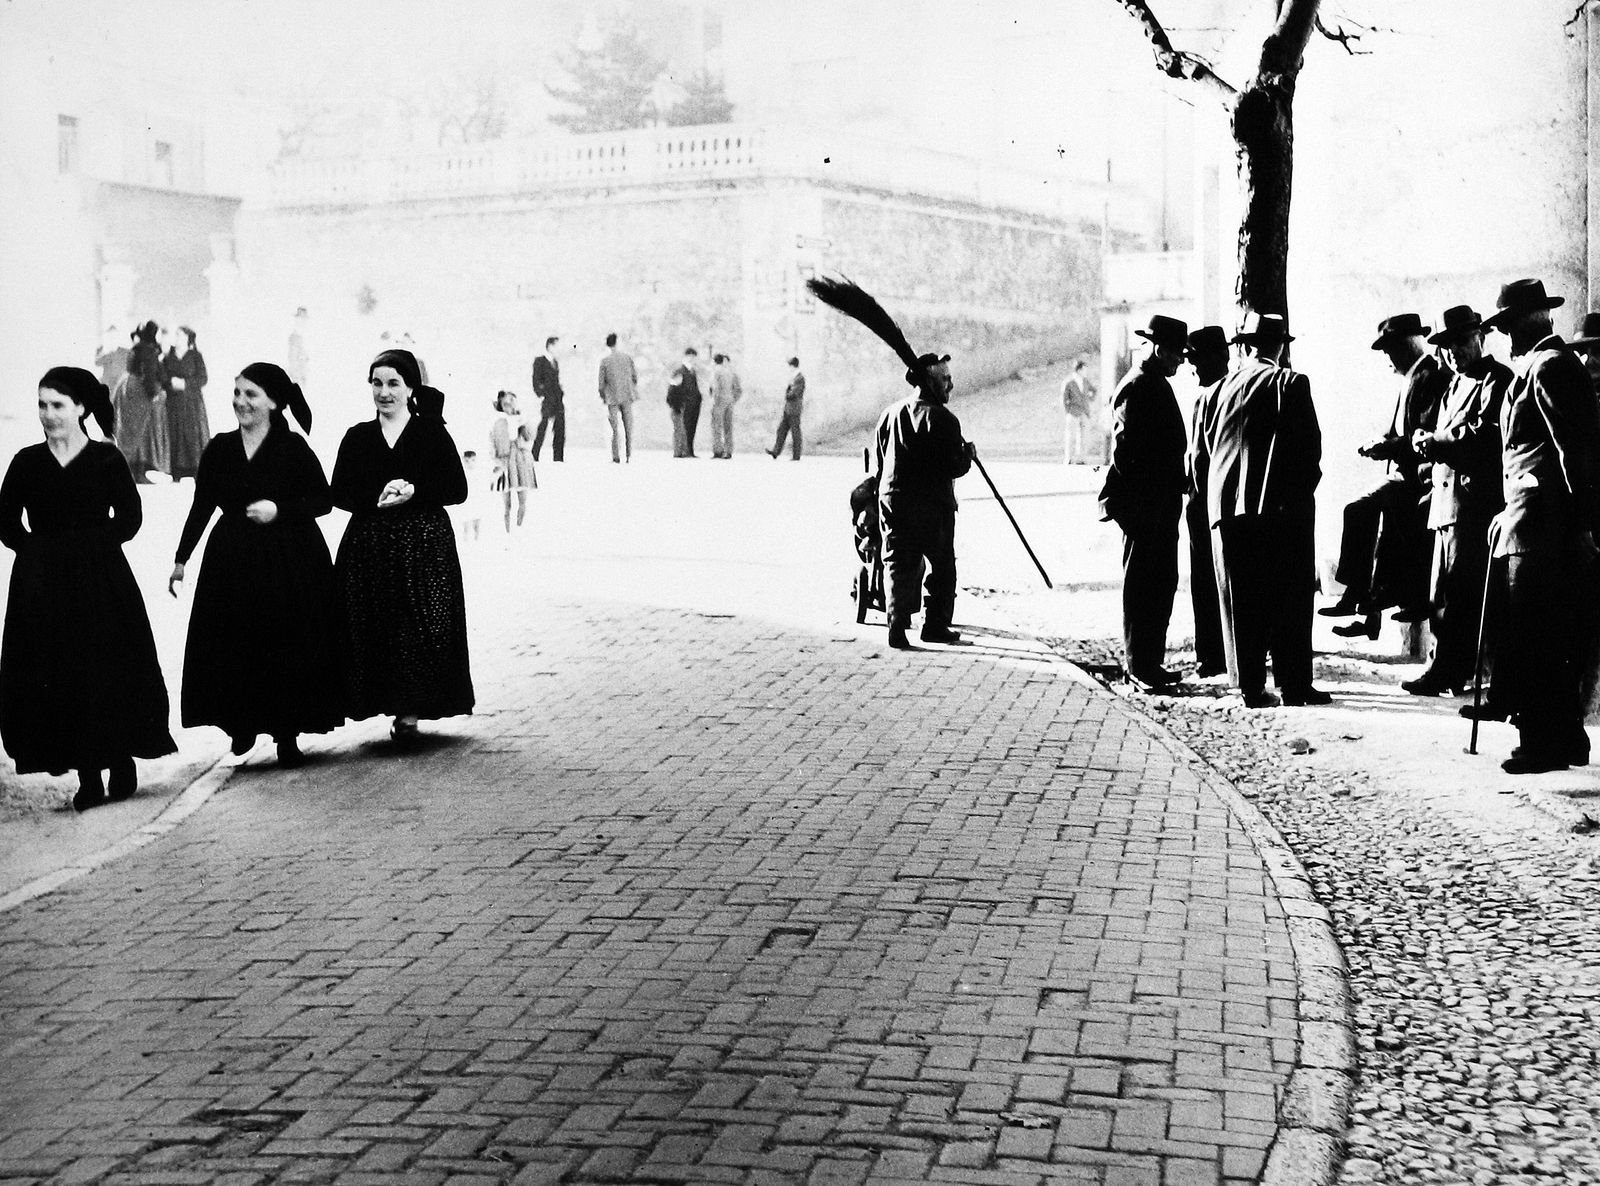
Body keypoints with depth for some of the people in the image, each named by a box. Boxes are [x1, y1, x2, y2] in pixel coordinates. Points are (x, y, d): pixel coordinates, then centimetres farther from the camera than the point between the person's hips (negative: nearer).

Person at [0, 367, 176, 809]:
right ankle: (87, 777, 4)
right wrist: (36, 549, -2)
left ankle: (122, 760, 14)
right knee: (53, 676, -1)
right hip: (41, 586, 2)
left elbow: (130, 516, 1)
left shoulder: (106, 459, 0)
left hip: (101, 580, -2)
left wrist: (93, 545, -7)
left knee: (109, 670, -3)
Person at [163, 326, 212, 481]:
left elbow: (202, 379, -4)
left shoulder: (196, 356, 4)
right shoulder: (168, 358, 14)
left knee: (193, 435, -8)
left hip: (192, 401, -3)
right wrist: (170, 382, -10)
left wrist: (185, 383, -15)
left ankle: (197, 471, -8)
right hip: (173, 403, 3)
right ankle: (177, 473, -3)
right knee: (175, 436, -3)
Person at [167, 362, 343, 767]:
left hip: (290, 561, -3)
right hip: (232, 562, 3)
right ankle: (244, 723, 18)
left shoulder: (293, 448, -5)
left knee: (288, 649, 1)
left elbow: (323, 501, -2)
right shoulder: (219, 449, 6)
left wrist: (280, 510, -16)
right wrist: (181, 559, 6)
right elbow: (201, 506, 9)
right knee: (232, 649, -1)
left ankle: (287, 736, 12)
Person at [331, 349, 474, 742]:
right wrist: (377, 499, -11)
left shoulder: (432, 433, 3)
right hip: (368, 545, 2)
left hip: (424, 545, -2)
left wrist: (413, 492, -13)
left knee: (421, 629, -6)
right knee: (373, 630, -2)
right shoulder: (357, 438, 10)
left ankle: (411, 710, 1)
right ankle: (396, 708, 8)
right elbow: (339, 493, 7)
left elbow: (458, 489, 0)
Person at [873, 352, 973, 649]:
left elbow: (876, 465, 11)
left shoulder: (890, 413, 7)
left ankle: (897, 626, -1)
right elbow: (955, 467, -15)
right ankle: (935, 625, 14)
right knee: (942, 565, 11)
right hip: (933, 505, -5)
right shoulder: (943, 419, -13)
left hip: (893, 501, 5)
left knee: (898, 565, 8)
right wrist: (967, 452, 4)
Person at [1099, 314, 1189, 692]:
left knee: (1162, 585, 13)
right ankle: (1139, 667, 3)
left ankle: (1151, 662, 21)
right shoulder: (1135, 389, -14)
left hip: (1162, 506, 10)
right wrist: (1140, 502, -18)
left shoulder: (1158, 385, 16)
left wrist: (1171, 497, 17)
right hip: (1142, 508, -10)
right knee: (1141, 587, -4)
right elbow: (1124, 451, -19)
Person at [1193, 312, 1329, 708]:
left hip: (1226, 509, 4)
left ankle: (1250, 685, 7)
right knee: (1290, 597, 4)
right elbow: (1310, 446, -9)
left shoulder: (1220, 389, 8)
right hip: (1283, 507, -4)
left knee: (1240, 602, 7)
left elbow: (1200, 455, 10)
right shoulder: (1290, 384, -4)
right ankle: (1293, 683, 5)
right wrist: (1304, 486, 6)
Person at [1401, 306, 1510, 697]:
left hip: (1475, 500, -9)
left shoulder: (1496, 378, -5)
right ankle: (1456, 668, 14)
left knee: (1455, 592, -9)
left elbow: (1485, 433, -17)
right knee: (1444, 590, 9)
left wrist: (1436, 440, -10)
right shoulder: (1456, 383, 24)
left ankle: (1445, 670, -6)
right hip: (1448, 500, 9)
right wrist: (1430, 444, -1)